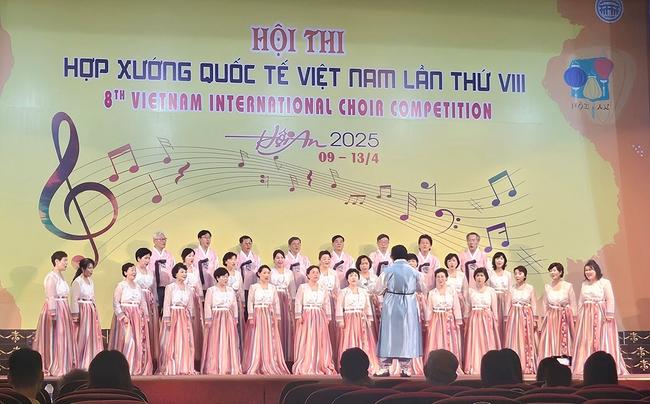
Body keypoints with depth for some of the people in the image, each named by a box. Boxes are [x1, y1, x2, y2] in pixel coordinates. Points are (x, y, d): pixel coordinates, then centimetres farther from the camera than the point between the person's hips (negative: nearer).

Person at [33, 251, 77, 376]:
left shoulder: (61, 276, 14)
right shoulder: (51, 277, -13)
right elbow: (51, 298, -18)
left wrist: (68, 312, 16)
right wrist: (53, 314, -22)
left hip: (63, 310, 9)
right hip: (55, 310, -9)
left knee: (64, 339, 9)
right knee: (54, 339, -4)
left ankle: (63, 367, 14)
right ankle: (54, 369, 2)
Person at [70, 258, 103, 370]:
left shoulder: (90, 281, 14)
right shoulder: (77, 281, -8)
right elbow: (75, 299, -11)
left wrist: (95, 312, 15)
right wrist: (75, 315, -14)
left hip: (92, 310, 8)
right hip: (82, 310, -8)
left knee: (94, 336, 5)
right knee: (83, 337, -4)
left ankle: (92, 362, 11)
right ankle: (82, 365, 3)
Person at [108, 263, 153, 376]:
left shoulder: (138, 287, 15)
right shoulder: (121, 285, -3)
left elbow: (143, 303, 16)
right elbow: (116, 303, -9)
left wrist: (146, 316, 7)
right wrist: (122, 316, -17)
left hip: (137, 317, 6)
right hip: (125, 315, -6)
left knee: (140, 341, 3)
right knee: (127, 341, -12)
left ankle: (138, 368, 8)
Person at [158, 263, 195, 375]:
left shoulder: (189, 289, 12)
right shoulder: (170, 287, -1)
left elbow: (190, 307, 14)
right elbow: (166, 304, -6)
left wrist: (190, 319, 8)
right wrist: (167, 319, -13)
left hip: (185, 317, 4)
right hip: (173, 316, -4)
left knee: (186, 342, 2)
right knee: (172, 342, -4)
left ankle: (184, 367, 7)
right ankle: (170, 368, 0)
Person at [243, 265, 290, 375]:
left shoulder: (272, 288, 10)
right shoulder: (254, 287, 1)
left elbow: (276, 303, 10)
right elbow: (250, 303, -3)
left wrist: (277, 317, 3)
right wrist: (251, 317, -10)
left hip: (270, 316, 3)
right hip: (258, 315, -3)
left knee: (271, 341, 1)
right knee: (257, 340, -5)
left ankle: (269, 366, 7)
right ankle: (255, 367, -1)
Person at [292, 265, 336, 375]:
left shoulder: (323, 290, 11)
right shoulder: (302, 287, 1)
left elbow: (327, 305, 14)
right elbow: (298, 303, -3)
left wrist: (328, 317, 8)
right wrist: (299, 316, -10)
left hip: (320, 317, 3)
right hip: (307, 316, -3)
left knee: (321, 342, 2)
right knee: (306, 342, -5)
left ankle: (321, 366, 6)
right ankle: (305, 367, -3)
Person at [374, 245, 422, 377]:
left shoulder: (388, 270, -8)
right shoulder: (414, 271, -2)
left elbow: (379, 287, 1)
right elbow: (420, 288, 11)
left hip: (391, 305, -1)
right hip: (409, 306, 2)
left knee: (389, 334, 5)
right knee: (407, 334, 7)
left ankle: (385, 367, 6)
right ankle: (405, 368, 8)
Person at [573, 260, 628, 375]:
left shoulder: (604, 282, -3)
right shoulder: (584, 284, 14)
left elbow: (610, 300, -8)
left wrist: (609, 315, -15)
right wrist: (579, 314, 12)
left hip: (601, 316, -5)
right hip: (586, 315, 5)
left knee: (602, 341, -4)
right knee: (586, 342, 2)